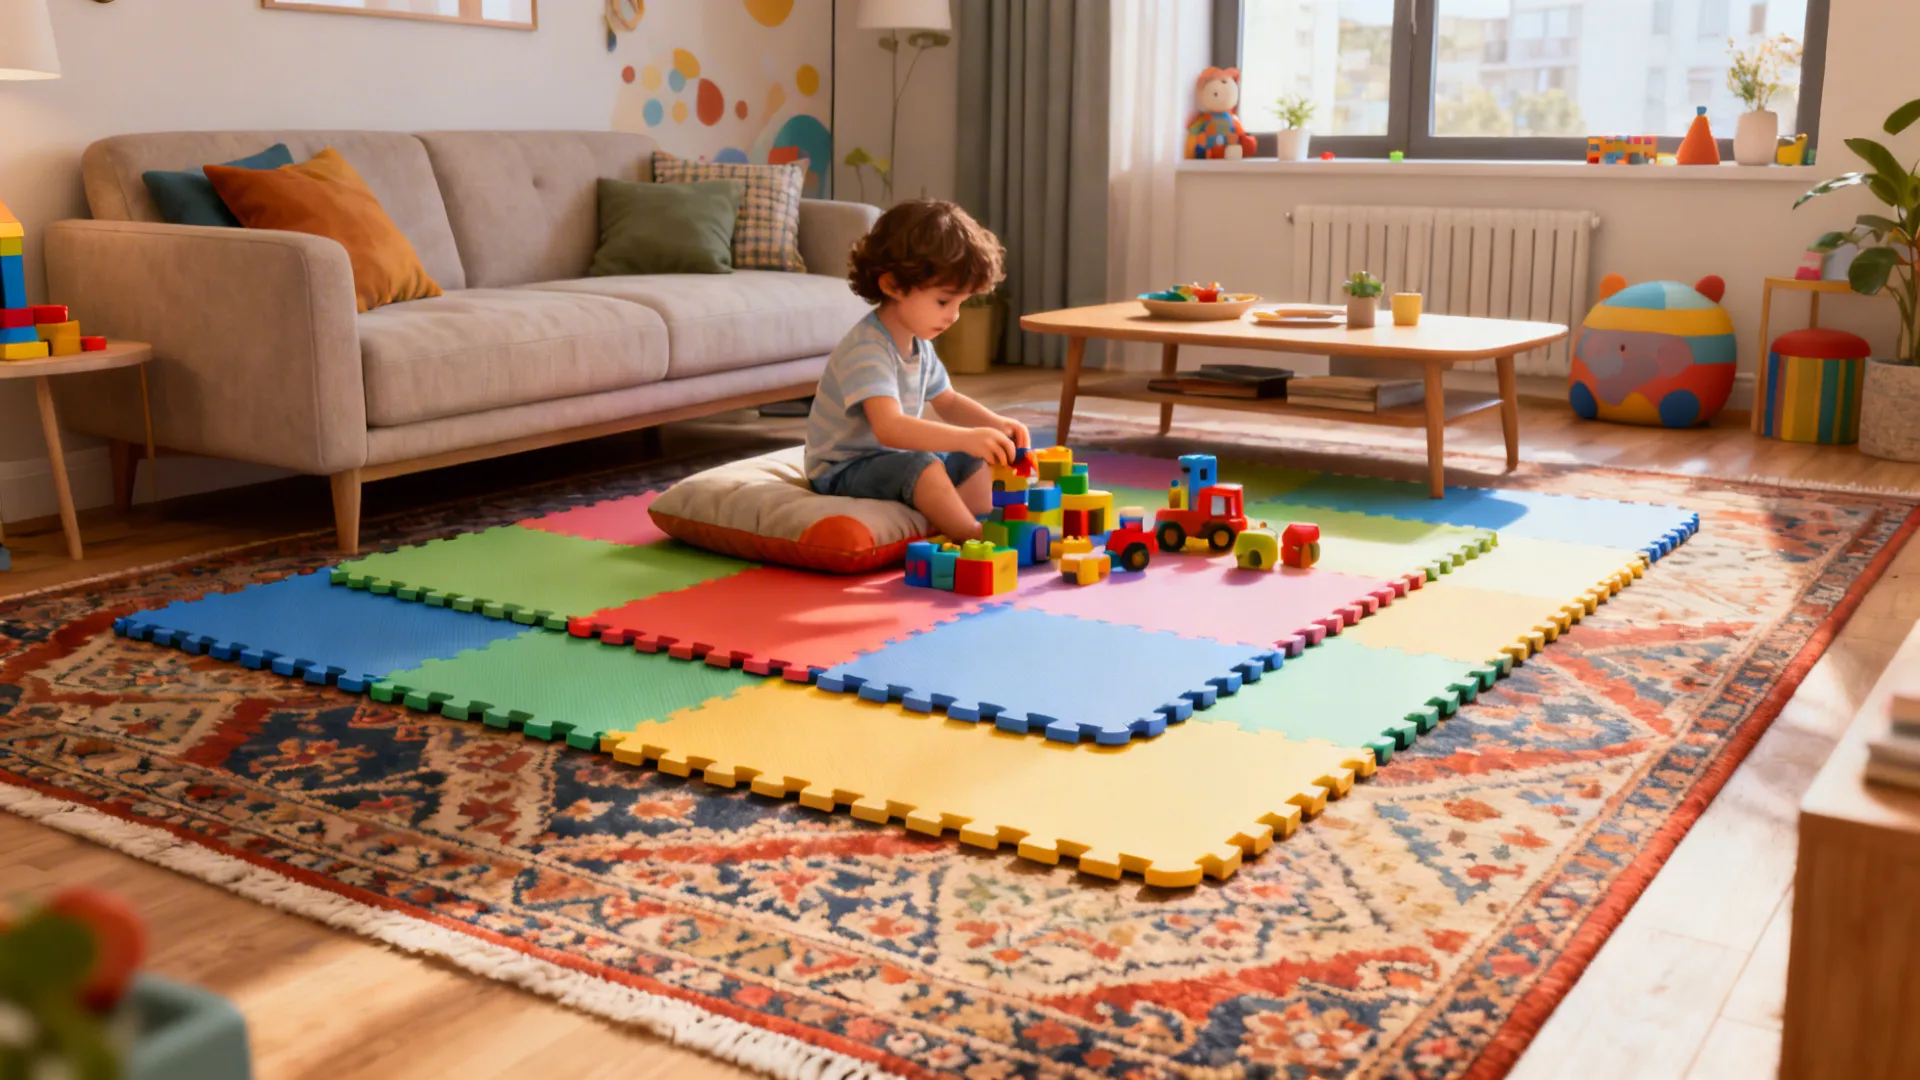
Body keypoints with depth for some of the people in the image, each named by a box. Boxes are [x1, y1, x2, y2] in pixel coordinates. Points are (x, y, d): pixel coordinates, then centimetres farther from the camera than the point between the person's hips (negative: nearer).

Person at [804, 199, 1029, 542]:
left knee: (976, 464, 4)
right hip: (843, 469, -10)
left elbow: (947, 402, 18)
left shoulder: (918, 343, 3)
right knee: (923, 467, -33)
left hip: (893, 458, 10)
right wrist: (967, 438, -50)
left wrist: (996, 424, -2)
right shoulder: (867, 350, -28)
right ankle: (971, 535, -26)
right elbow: (889, 428, -43)